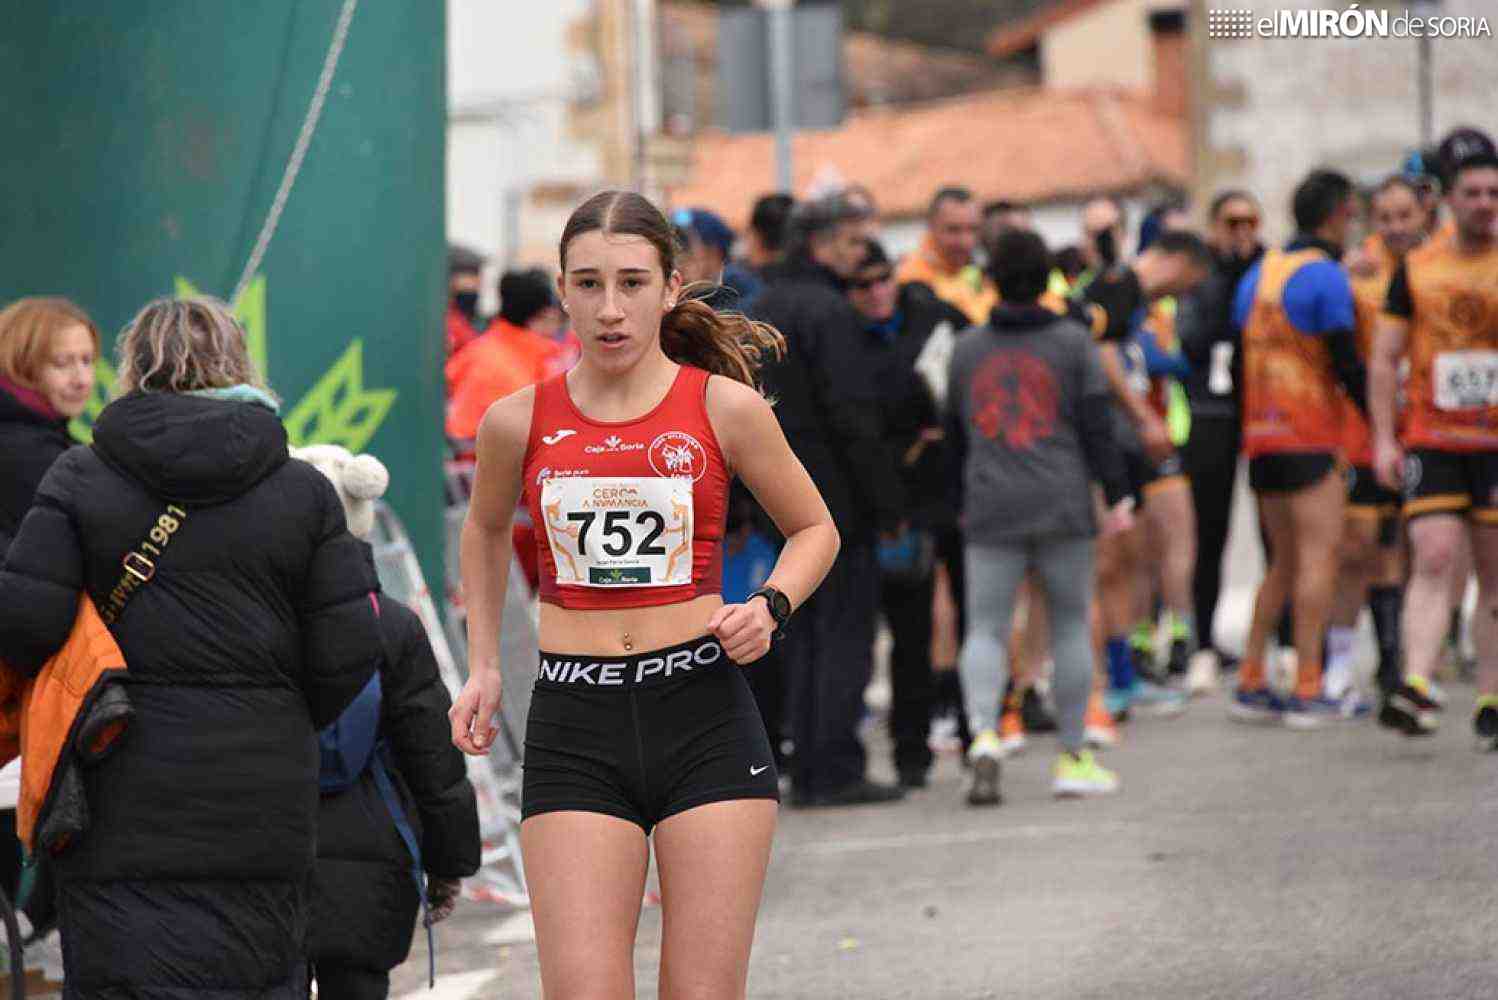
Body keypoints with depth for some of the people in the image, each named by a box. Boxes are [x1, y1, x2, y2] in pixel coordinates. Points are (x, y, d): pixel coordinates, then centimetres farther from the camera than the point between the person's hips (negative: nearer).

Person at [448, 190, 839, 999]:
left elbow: (814, 530, 14)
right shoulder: (519, 422, 3)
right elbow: (484, 529, 25)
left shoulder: (724, 408, -1)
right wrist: (483, 668, 19)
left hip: (705, 717, -1)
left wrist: (769, 607, -4)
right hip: (573, 728, 1)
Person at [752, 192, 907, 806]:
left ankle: (807, 771, 13)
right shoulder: (829, 312, -14)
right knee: (846, 632, -4)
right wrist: (888, 503, -13)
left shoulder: (764, 309, 14)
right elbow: (855, 416, -18)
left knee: (803, 635, 12)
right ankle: (836, 772, -6)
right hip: (837, 499, -9)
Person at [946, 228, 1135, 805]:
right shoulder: (1072, 342, 1)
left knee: (985, 628, 1)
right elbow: (1095, 427, -3)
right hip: (1063, 508, -1)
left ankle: (982, 734, -24)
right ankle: (1073, 757, 11)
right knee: (1071, 626, 8)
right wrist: (1117, 495, 0)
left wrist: (961, 502, 26)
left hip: (990, 510, 1)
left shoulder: (966, 350, 10)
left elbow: (955, 436, 16)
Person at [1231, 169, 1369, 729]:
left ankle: (1251, 684, 11)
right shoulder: (1326, 275, -10)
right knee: (1318, 555, -6)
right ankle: (1307, 692, -10)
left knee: (1283, 562, 15)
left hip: (1261, 438, 8)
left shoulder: (1258, 274, 14)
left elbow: (1243, 348, 16)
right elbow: (1347, 363, -13)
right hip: (1310, 440, -8)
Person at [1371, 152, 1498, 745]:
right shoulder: (1416, 269, 5)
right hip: (1431, 441, -1)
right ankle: (1415, 687, -23)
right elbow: (1384, 358, 7)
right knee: (1433, 558, -15)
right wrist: (1384, 439, 0)